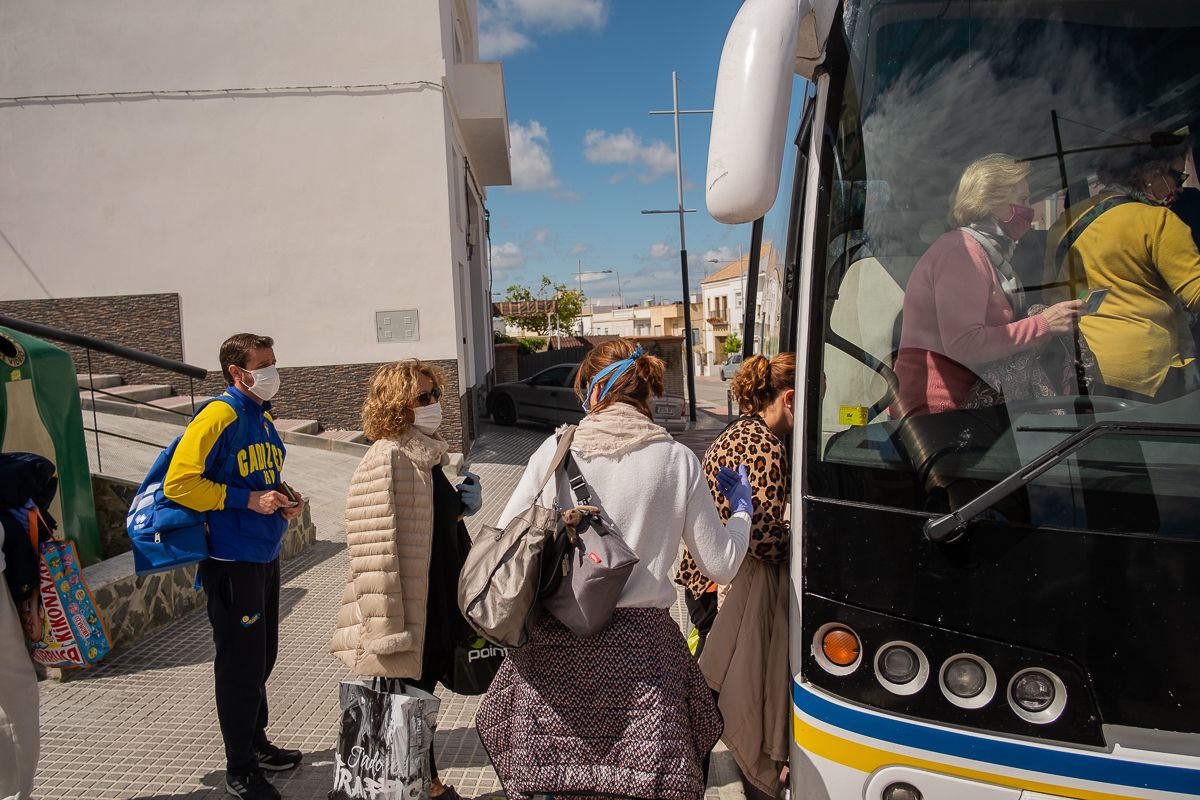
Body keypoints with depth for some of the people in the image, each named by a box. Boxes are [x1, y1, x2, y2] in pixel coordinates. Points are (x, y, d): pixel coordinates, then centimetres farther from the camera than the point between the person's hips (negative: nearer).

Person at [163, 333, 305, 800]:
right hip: (232, 562, -8)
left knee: (262, 657, 19)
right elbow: (179, 483, -20)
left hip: (265, 556, 8)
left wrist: (286, 499, 4)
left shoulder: (263, 417, 11)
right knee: (241, 664, 2)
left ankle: (256, 742, 37)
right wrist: (249, 500, -21)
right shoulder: (218, 416, -15)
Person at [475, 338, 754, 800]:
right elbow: (720, 565, 5)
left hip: (556, 644, 1)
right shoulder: (678, 460, 0)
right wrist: (742, 509, 22)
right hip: (640, 648, 0)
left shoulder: (556, 449, -1)